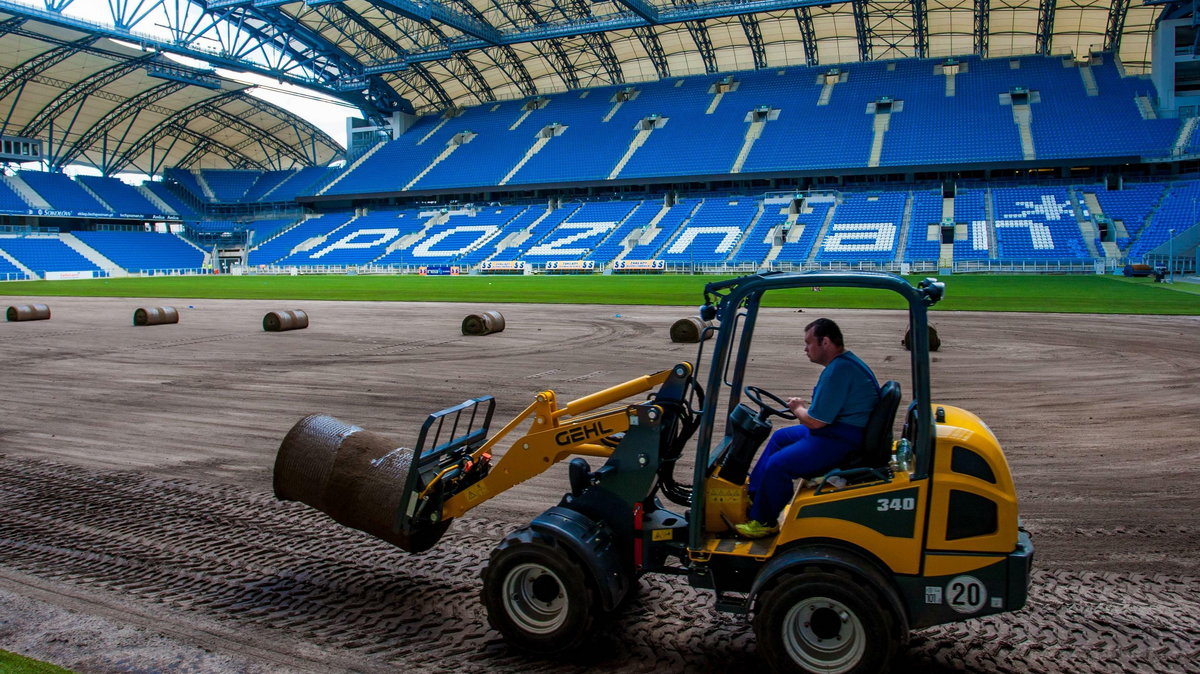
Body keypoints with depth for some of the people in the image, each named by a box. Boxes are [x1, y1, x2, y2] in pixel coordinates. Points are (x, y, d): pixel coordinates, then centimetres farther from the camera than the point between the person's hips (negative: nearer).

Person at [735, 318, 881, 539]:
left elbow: (815, 421, -23)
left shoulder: (838, 371, -25)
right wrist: (803, 410, 5)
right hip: (838, 430, 12)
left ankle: (764, 522, 2)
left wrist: (797, 408, -3)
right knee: (780, 437, 23)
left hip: (841, 442, -12)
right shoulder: (845, 362, 11)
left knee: (778, 464, -18)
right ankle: (753, 495, 29)